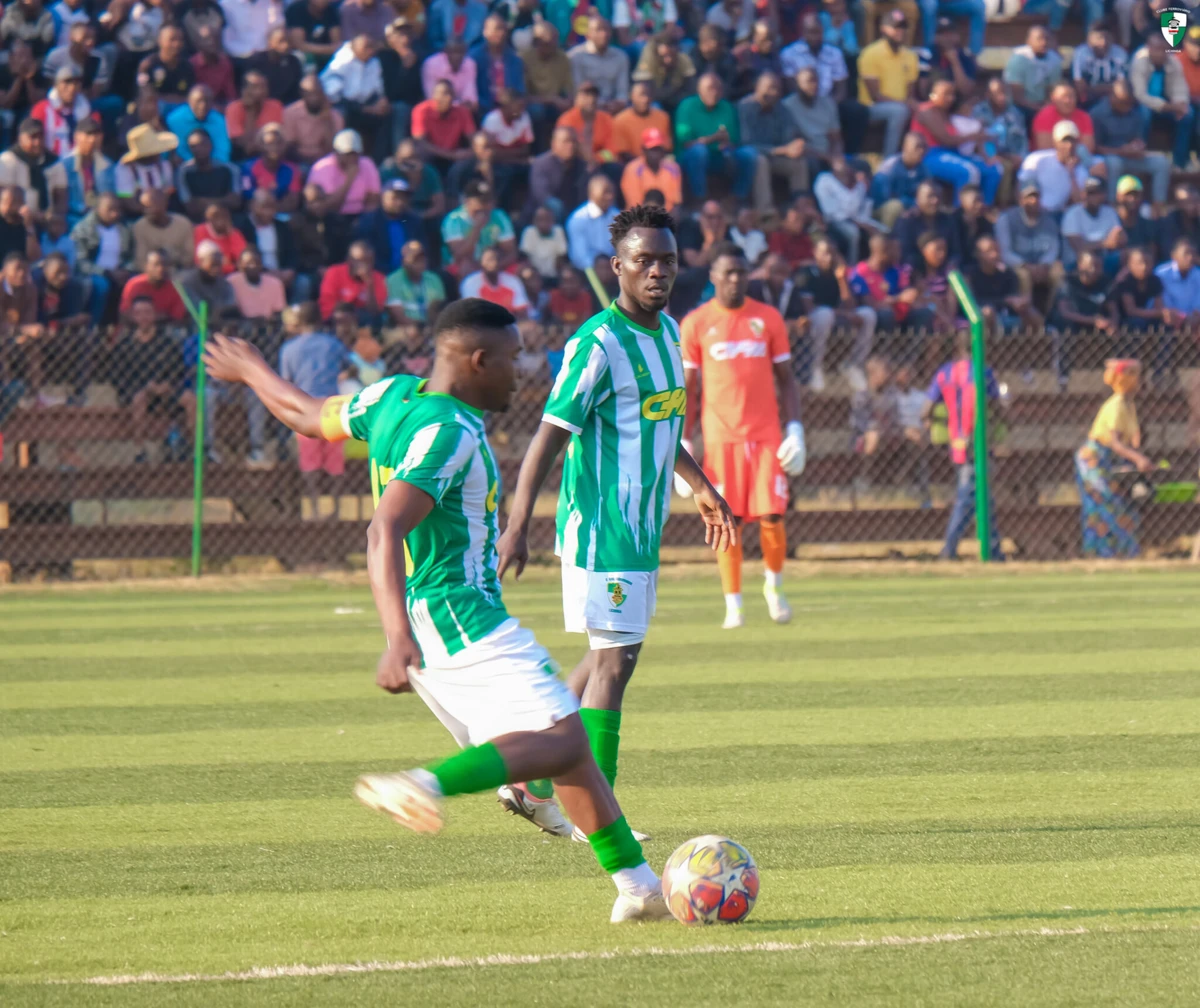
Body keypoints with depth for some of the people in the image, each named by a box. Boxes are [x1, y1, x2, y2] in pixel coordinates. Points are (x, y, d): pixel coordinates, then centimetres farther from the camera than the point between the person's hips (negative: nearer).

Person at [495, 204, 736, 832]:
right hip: (601, 527, -9)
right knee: (615, 658, -8)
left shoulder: (668, 332, 11)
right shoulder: (599, 343, -16)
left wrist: (702, 489, 35)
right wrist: (517, 526, -25)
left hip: (642, 527, 9)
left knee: (609, 657, 14)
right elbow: (550, 434, -19)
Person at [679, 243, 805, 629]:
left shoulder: (768, 318, 8)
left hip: (766, 434, 1)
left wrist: (795, 429, 1)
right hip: (720, 435, -1)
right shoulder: (695, 323, 4)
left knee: (772, 515, -4)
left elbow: (785, 379, 12)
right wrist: (683, 444, -1)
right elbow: (687, 388, 5)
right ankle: (733, 606, 4)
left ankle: (774, 586, 21)